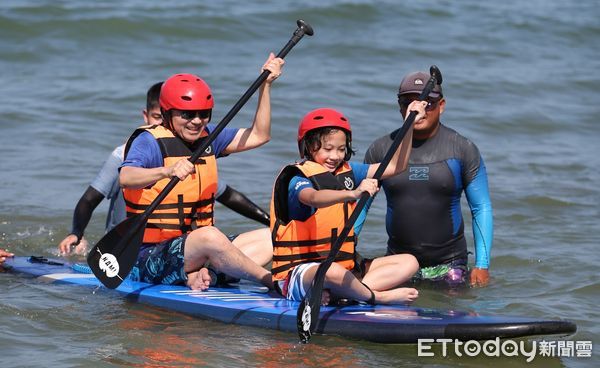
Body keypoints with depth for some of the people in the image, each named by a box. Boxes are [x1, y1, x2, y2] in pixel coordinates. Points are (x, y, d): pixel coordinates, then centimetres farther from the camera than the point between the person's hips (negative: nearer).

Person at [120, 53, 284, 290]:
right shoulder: (149, 141, -11)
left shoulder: (206, 138, 12)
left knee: (268, 239, -3)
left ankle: (196, 275, -25)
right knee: (210, 236, -36)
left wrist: (265, 85, 8)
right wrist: (168, 171, -49)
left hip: (193, 249, 9)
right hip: (150, 258, -9)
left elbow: (259, 136, 17)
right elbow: (126, 177, -31)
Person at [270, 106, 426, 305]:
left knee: (409, 263, -4)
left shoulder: (348, 171, 13)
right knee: (332, 272, -43)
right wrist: (353, 193, -50)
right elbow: (314, 198, -34)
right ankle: (378, 297, -15)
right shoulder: (298, 178, -10)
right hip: (299, 271, -8)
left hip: (345, 264, 8)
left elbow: (395, 166, 17)